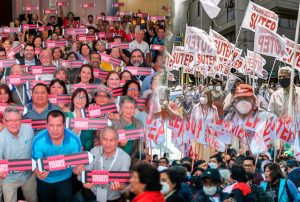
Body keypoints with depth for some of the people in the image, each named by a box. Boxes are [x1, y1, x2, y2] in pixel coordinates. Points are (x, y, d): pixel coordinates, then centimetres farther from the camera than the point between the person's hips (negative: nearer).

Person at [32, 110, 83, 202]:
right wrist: (38, 173, -46)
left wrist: (77, 169, -42)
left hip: (64, 179, 0)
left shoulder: (74, 140, -27)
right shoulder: (38, 140, -29)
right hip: (44, 180, 0)